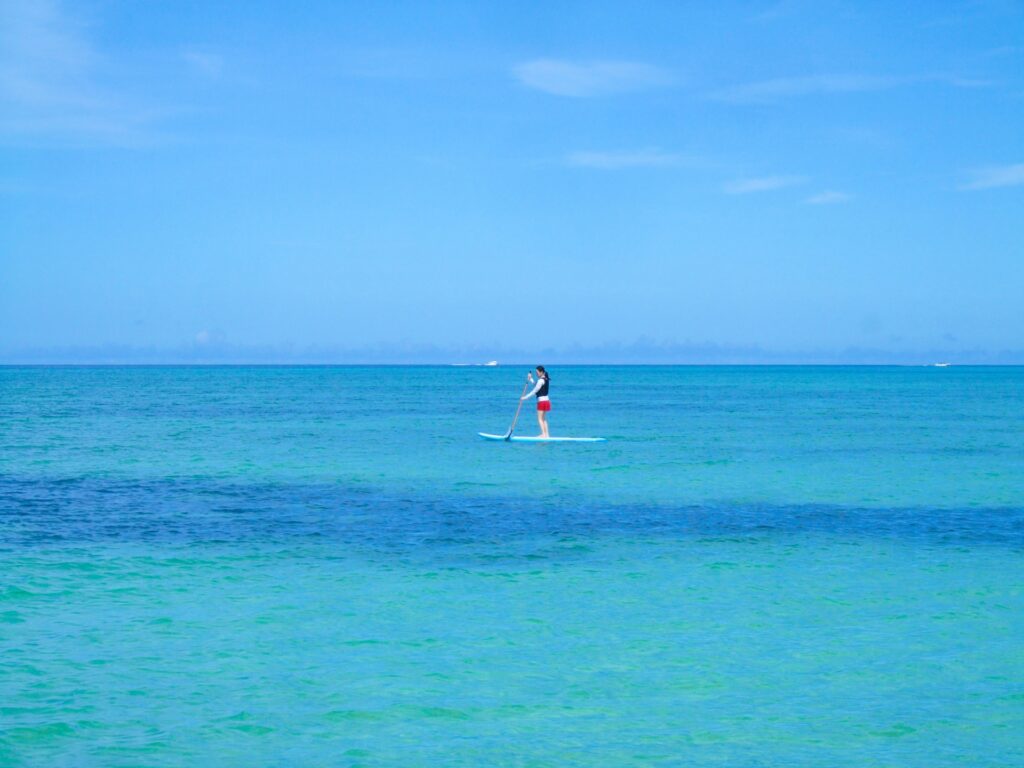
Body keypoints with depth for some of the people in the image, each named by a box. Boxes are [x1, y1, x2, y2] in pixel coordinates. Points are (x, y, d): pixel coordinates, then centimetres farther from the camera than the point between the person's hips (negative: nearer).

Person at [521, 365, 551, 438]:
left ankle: (543, 434, -11)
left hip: (542, 401, -9)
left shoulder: (541, 380, -16)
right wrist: (531, 379, 12)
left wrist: (525, 397, -11)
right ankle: (546, 434, 12)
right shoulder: (545, 379, 12)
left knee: (540, 418, -6)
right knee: (543, 419, 13)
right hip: (546, 400, 9)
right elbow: (536, 387, 19)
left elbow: (535, 391, -16)